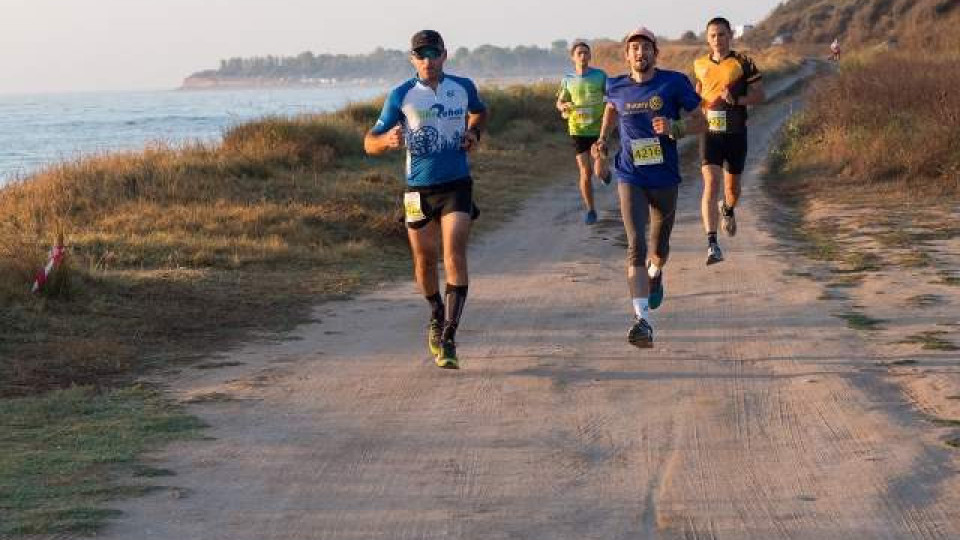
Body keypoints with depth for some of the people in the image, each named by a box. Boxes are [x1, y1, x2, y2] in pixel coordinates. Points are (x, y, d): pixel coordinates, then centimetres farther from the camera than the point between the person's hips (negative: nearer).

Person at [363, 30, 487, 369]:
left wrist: (474, 132, 6)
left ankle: (448, 338, -16)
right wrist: (388, 140, -25)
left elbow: (480, 111, 27)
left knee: (454, 256, -15)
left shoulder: (463, 88, 3)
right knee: (425, 260, 11)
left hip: (456, 186, 0)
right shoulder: (401, 96, -3)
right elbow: (370, 143, -3)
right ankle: (437, 315, 40)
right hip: (419, 189, 1)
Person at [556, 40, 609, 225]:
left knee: (599, 171, -8)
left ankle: (605, 172, 30)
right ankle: (590, 210, 13)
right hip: (578, 131, 1)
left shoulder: (600, 75, -3)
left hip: (599, 129, -1)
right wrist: (564, 106, -11)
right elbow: (559, 102, 13)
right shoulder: (568, 79, 2)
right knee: (585, 173, -2)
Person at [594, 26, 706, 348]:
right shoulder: (616, 87, 3)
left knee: (659, 248, 17)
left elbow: (700, 122, -1)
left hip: (665, 177, 0)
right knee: (636, 247, -16)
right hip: (631, 177, 0)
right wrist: (603, 137, 15)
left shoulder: (674, 83, -5)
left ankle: (655, 275, 54)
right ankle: (642, 320, -22)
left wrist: (673, 128, -19)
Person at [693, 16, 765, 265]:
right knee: (711, 183, -16)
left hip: (736, 133, 0)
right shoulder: (700, 65, 6)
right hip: (710, 132, 0)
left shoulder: (744, 63, -3)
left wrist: (736, 99, -19)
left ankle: (728, 210, 52)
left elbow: (760, 95, -4)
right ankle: (712, 244, -23)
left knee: (732, 186, 13)